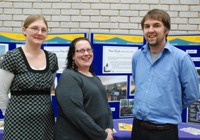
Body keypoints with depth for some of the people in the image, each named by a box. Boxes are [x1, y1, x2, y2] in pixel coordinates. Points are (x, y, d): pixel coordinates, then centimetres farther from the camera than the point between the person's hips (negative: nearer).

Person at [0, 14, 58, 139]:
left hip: (46, 121, 5)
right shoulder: (12, 57, -10)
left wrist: (43, 109, 13)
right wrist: (14, 114, 3)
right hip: (20, 123, -4)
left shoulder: (52, 58, 4)